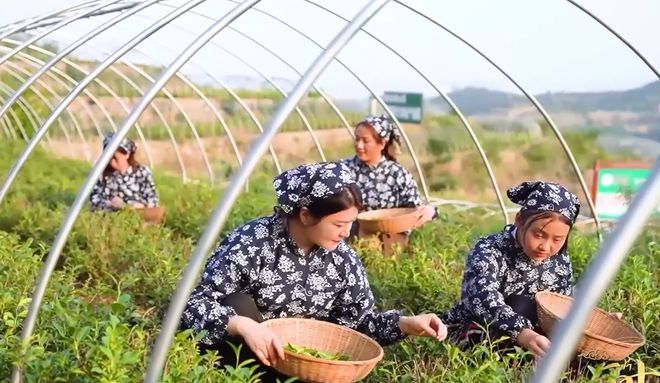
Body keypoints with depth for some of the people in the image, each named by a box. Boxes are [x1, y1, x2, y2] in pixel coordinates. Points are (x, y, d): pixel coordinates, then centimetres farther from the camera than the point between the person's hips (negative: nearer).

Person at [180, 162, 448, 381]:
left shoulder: (342, 259, -6)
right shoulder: (251, 245, -22)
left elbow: (361, 319, 0)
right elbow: (193, 304, -25)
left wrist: (408, 324, -18)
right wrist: (242, 326, -43)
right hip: (238, 356, -3)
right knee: (238, 306, -30)